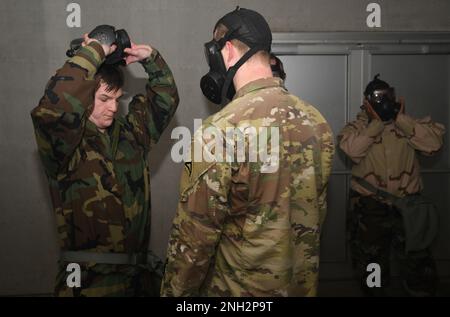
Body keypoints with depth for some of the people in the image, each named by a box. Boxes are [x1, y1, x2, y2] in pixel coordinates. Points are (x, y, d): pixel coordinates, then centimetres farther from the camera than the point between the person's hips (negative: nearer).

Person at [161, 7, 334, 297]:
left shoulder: (221, 131, -23)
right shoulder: (317, 121, -4)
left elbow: (194, 237, -19)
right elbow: (317, 211, 7)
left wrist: (175, 291, -4)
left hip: (240, 287, -5)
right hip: (304, 283, 6)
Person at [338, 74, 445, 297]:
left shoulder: (408, 124, 5)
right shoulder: (358, 126, 0)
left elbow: (434, 143, -14)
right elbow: (352, 150, -22)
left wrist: (400, 119, -14)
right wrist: (377, 122, -17)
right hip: (369, 207, 0)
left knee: (419, 266, 8)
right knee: (371, 266, 16)